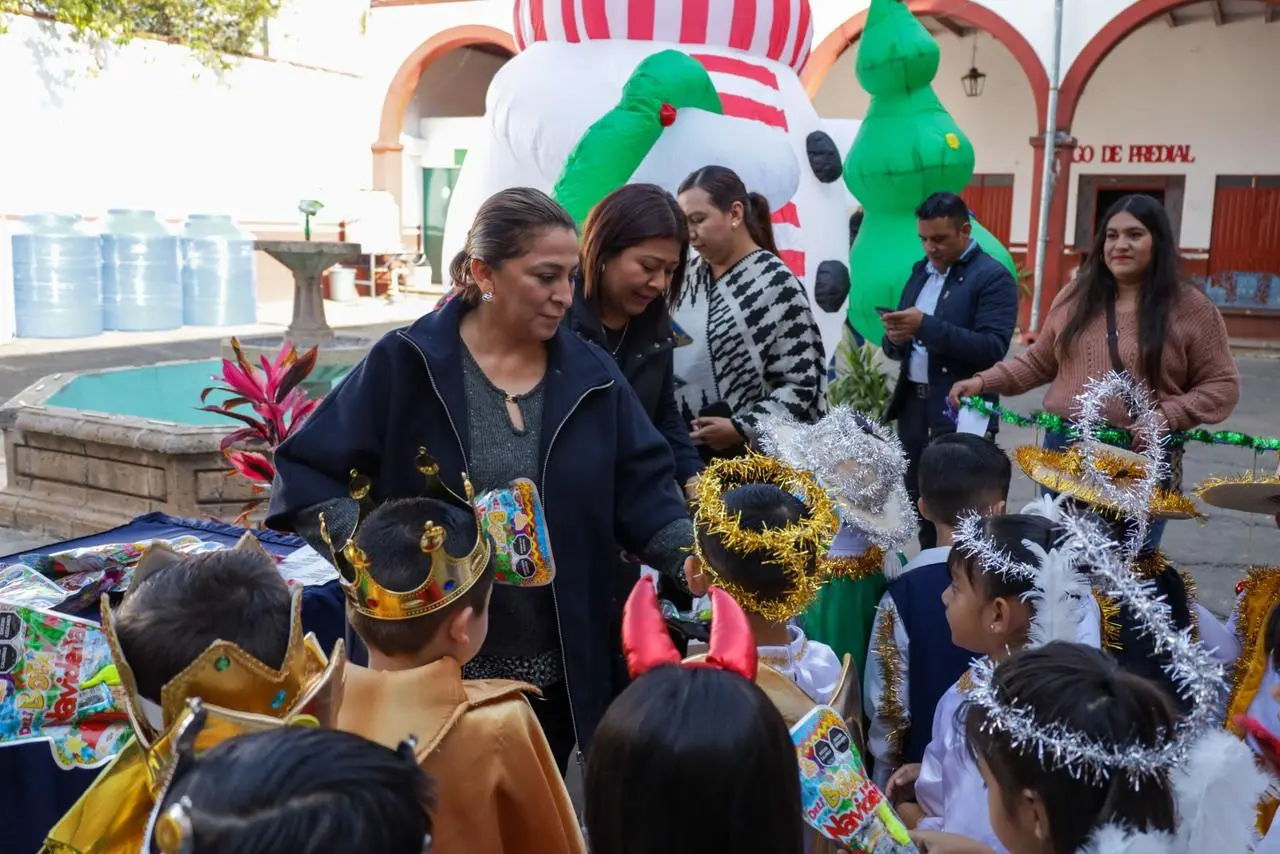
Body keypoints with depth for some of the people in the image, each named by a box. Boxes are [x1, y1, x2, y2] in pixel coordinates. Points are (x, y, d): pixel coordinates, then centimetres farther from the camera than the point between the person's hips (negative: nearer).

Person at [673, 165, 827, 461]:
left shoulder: (775, 282, -10)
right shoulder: (687, 274, 8)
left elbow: (801, 384, -11)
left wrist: (741, 428, -18)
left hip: (750, 455, -6)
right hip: (681, 448, 6)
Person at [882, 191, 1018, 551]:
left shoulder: (993, 277, -8)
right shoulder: (920, 272, 14)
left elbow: (992, 349, -19)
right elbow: (896, 348, 17)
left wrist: (927, 326, -24)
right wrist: (896, 339, -8)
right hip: (913, 408, 7)